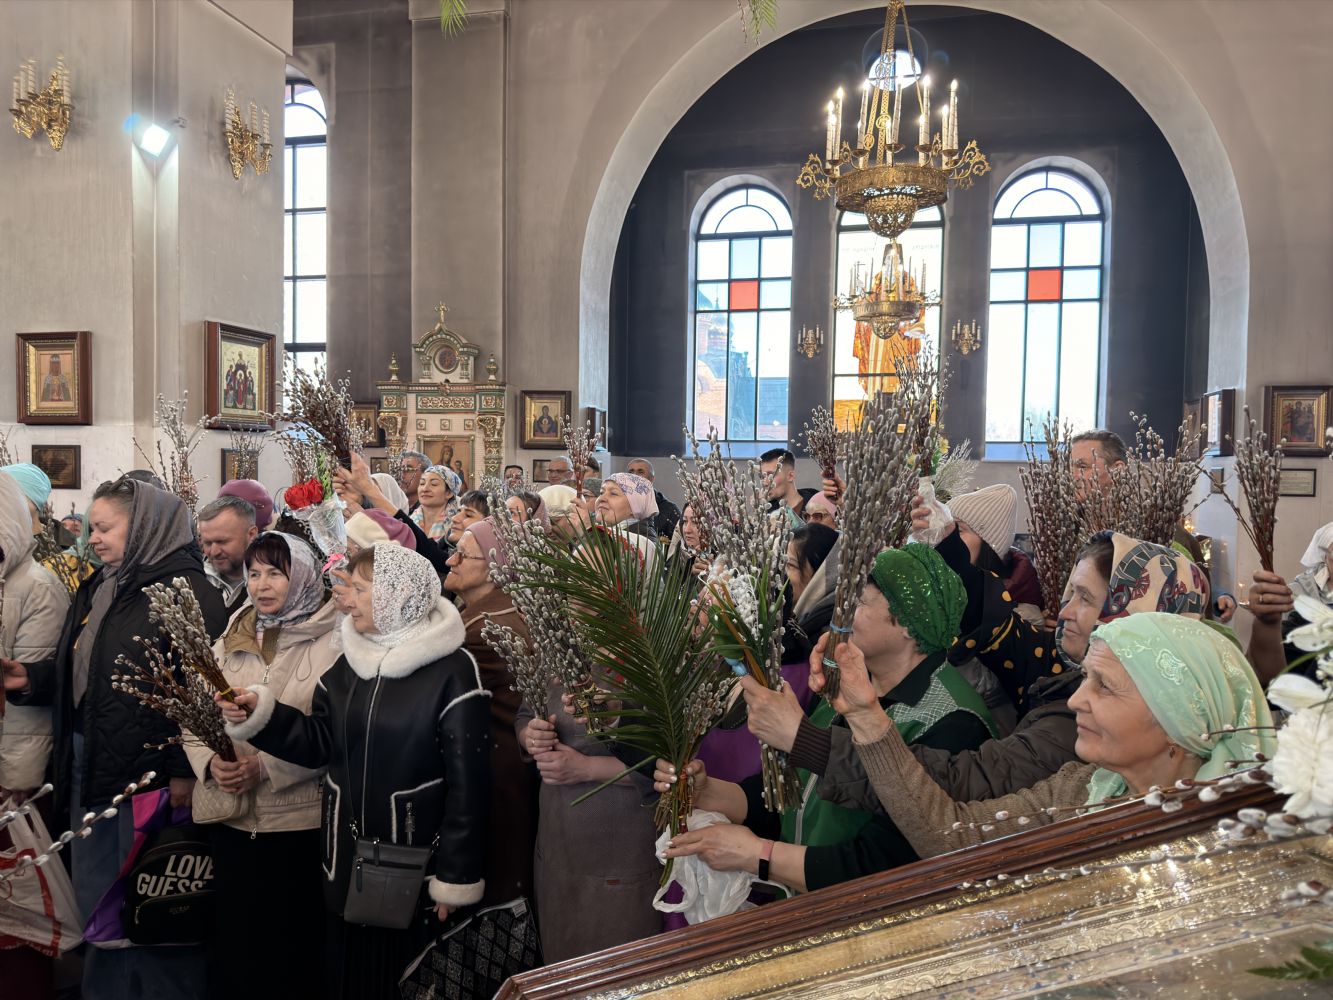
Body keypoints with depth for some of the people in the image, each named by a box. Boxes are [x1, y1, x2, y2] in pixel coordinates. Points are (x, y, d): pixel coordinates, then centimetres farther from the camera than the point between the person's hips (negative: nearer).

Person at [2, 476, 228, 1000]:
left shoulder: (189, 591, -15)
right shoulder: (96, 588, 13)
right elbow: (75, 666, 18)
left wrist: (184, 768, -23)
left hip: (150, 771, -8)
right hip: (89, 765, 8)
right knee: (97, 895, 20)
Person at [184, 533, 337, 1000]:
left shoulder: (332, 642, -10)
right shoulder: (231, 640, 9)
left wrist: (268, 767, -20)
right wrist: (210, 761, -9)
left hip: (299, 818, -5)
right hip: (230, 814, 5)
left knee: (292, 935, 10)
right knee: (232, 930, 19)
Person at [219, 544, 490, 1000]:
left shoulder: (452, 670, -18)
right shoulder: (349, 660, 5)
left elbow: (467, 782, -17)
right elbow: (320, 741, 6)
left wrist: (455, 877, -15)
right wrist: (260, 714, -8)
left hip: (411, 859, -6)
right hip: (346, 851, 6)